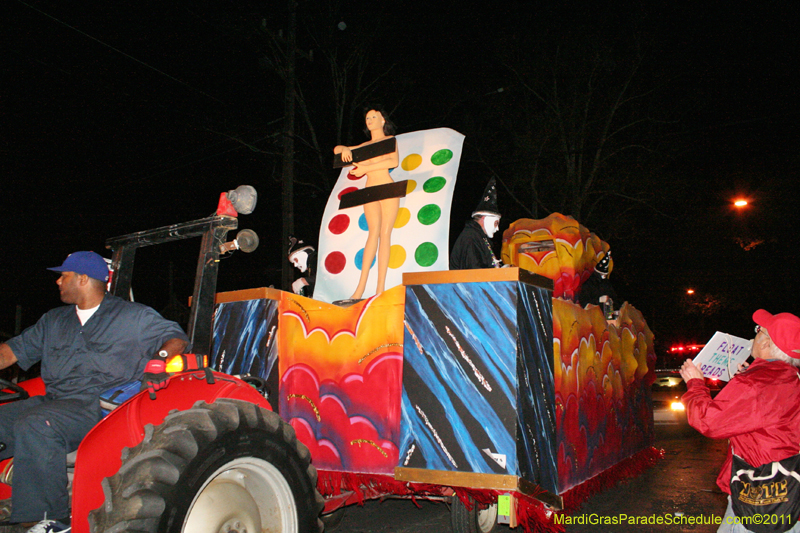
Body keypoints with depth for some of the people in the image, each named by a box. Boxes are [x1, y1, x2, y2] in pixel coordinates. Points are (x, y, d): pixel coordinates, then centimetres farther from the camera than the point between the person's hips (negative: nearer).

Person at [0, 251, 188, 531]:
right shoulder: (53, 320, 26)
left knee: (34, 425, -32)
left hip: (100, 405, -7)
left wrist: (160, 359, -20)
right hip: (52, 401, 7)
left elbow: (176, 337, 1)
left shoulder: (132, 316, 6)